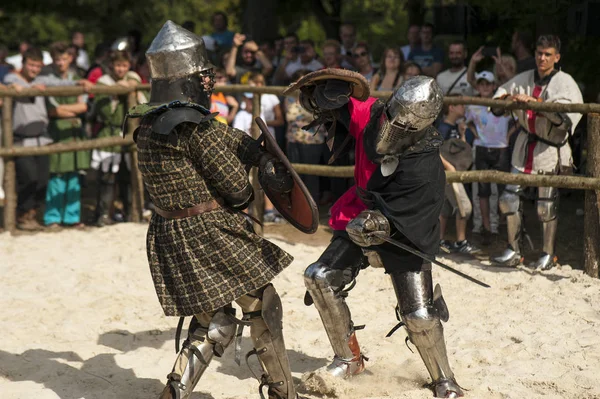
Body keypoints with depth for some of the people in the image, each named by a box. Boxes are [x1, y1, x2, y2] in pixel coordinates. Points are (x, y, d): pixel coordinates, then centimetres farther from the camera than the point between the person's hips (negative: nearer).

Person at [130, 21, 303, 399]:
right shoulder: (193, 124, -20)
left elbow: (226, 134, 10)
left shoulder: (150, 122, 7)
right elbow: (239, 189, -15)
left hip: (168, 236, 8)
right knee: (263, 307, 13)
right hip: (210, 233, -8)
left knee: (214, 324, 19)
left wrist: (264, 158, 2)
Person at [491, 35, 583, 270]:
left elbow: (564, 114, -25)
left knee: (547, 206, 0)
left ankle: (548, 254, 15)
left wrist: (534, 101, -30)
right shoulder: (523, 80, 6)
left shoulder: (564, 82, -8)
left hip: (549, 150, -5)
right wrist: (505, 99, -12)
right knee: (509, 199, 2)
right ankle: (513, 252, 12)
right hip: (524, 147, 5)